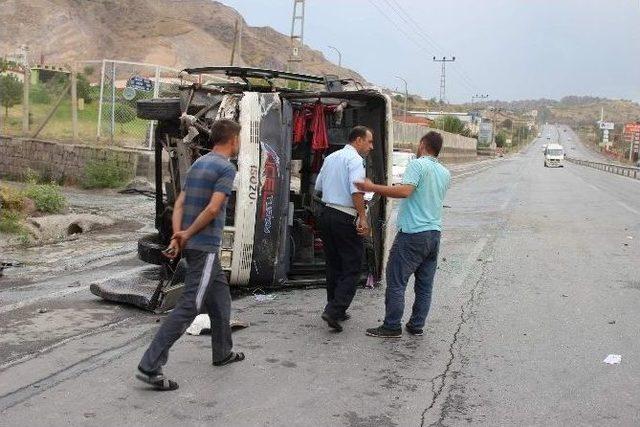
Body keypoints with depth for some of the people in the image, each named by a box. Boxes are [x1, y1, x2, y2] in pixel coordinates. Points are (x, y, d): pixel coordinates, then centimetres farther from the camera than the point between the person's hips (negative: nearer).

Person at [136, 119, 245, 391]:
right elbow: (213, 208, -21)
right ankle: (150, 366, -9)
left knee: (220, 295, 21)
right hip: (205, 246, -9)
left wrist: (177, 237, -1)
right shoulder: (226, 168, -11)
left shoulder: (197, 164, 15)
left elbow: (179, 205, 9)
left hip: (192, 244, 9)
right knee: (189, 306, -8)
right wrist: (187, 235, -11)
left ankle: (223, 353, 33)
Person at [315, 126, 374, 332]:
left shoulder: (330, 158, 15)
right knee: (352, 268, -2)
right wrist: (363, 217, -21)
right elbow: (356, 190, -22)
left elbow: (318, 186, 21)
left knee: (334, 265, 16)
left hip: (326, 213, 8)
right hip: (345, 218, -8)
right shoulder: (355, 159, -10)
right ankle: (334, 310, -11)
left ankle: (336, 309, 23)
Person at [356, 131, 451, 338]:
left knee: (396, 281, -1)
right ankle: (416, 325, 17)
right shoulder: (445, 173, 14)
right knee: (425, 284, 11)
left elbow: (405, 191, -25)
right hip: (435, 233, 8)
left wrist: (372, 187, -21)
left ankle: (392, 327, 1)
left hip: (413, 234, -8)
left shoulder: (417, 164, -10)